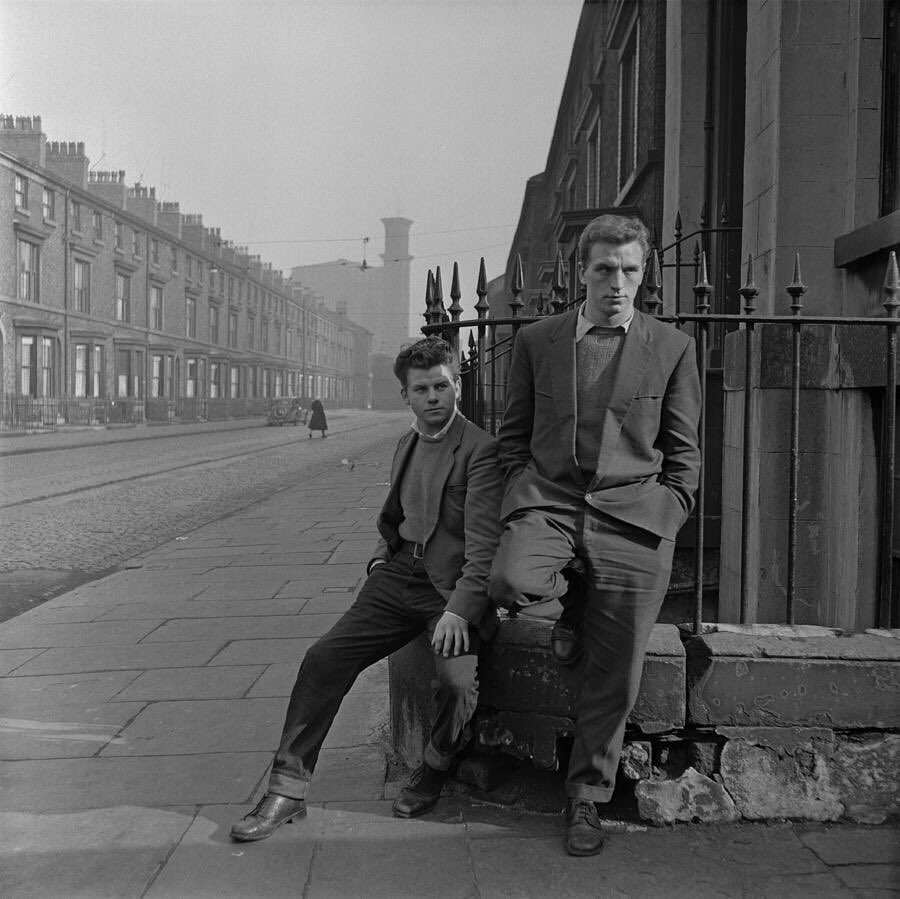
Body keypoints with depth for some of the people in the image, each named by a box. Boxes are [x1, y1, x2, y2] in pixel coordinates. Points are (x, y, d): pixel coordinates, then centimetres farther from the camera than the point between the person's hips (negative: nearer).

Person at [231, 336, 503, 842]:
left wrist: (459, 609, -25)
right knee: (324, 660, -7)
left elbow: (483, 544, -15)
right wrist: (382, 558, 12)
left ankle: (434, 771, 6)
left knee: (457, 681, -27)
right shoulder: (406, 445, 16)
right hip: (398, 578, 6)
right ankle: (287, 789, 4)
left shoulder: (480, 450, -9)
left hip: (452, 588, -6)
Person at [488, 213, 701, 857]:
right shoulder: (536, 341, 11)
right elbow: (515, 435, 15)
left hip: (631, 513, 0)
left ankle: (587, 798, 22)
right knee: (509, 580, -31)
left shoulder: (673, 348, 8)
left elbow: (683, 450, 11)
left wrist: (667, 519, 1)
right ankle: (572, 602, 7)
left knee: (615, 677, 0)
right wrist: (521, 497, 2)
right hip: (548, 500, 1)